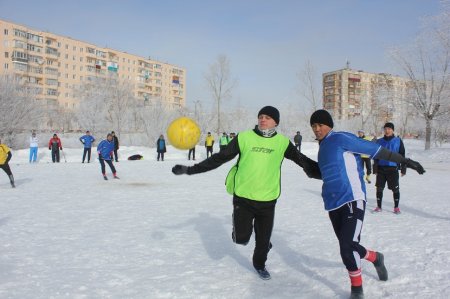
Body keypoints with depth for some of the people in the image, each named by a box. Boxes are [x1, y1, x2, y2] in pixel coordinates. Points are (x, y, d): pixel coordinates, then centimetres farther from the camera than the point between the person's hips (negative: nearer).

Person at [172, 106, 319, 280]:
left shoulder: (282, 142, -2)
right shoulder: (244, 137, -6)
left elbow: (303, 161, 7)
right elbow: (219, 158, -5)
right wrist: (190, 170, -8)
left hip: (268, 199, 1)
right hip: (243, 197, -1)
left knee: (264, 238, 13)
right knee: (241, 238, -2)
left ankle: (259, 264, 44)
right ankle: (245, 229, 35)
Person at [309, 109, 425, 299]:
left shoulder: (340, 139, -7)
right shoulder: (323, 147, 17)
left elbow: (373, 149, -9)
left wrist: (404, 161, -10)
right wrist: (311, 170, 20)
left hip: (352, 200, -8)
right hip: (333, 204, 8)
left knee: (348, 247, -17)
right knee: (348, 247, 15)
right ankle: (375, 258, 45)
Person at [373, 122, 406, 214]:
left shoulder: (398, 141, 1)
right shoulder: (379, 141, 7)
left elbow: (402, 155, 4)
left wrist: (403, 168, 1)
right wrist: (375, 168, 4)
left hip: (393, 169, -2)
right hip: (381, 169, 2)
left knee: (395, 189, 1)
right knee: (379, 188, 6)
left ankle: (396, 207, 15)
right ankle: (378, 206, 18)